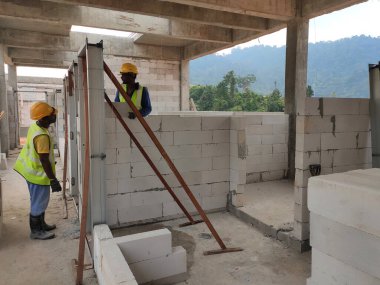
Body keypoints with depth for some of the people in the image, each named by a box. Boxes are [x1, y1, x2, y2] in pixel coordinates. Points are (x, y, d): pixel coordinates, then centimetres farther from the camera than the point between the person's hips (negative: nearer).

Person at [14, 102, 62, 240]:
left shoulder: (34, 126, 0)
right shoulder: (42, 136, -29)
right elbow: (44, 160, -27)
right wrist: (53, 179, -21)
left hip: (32, 171, 9)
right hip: (38, 175, -9)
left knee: (40, 201, 22)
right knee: (38, 203, 6)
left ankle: (41, 224, 37)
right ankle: (36, 231, 21)